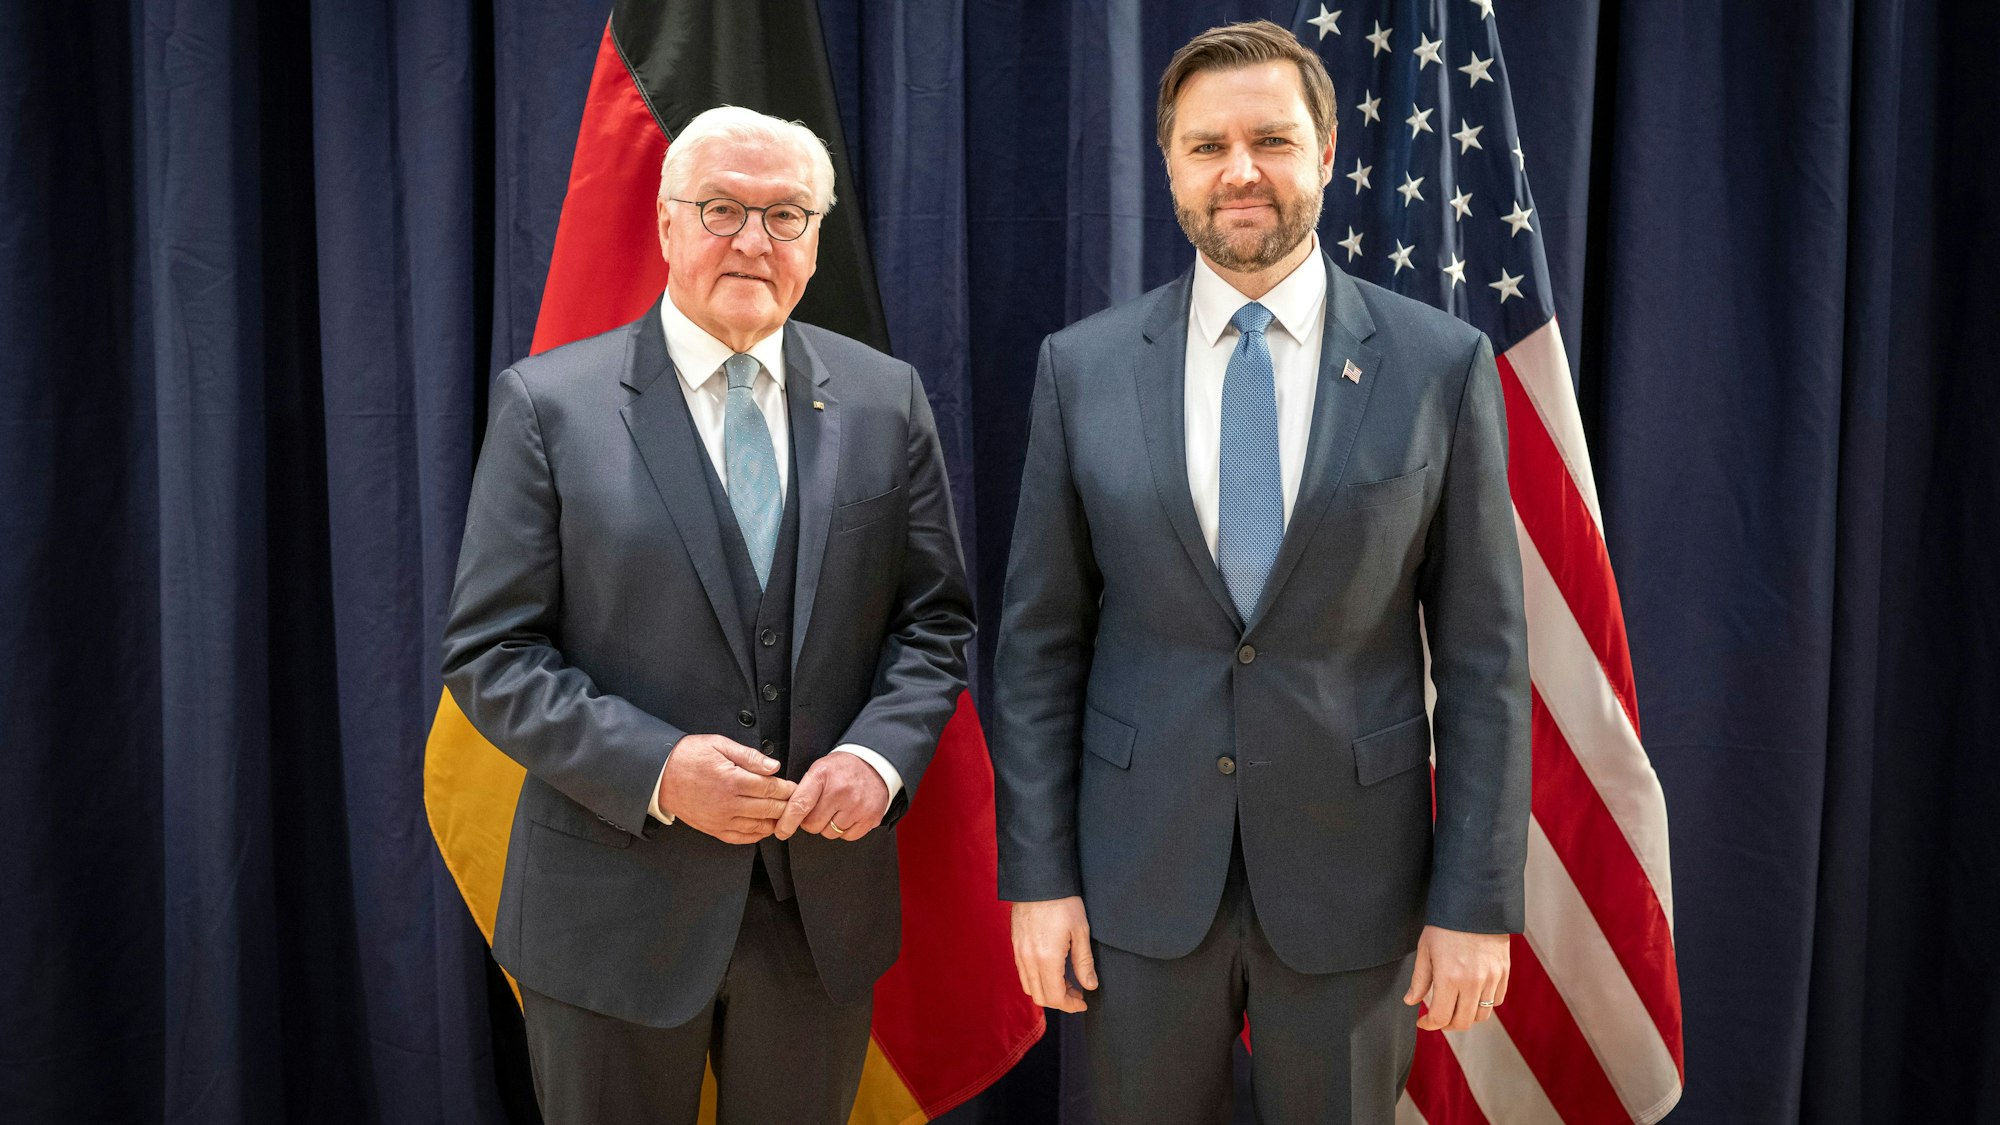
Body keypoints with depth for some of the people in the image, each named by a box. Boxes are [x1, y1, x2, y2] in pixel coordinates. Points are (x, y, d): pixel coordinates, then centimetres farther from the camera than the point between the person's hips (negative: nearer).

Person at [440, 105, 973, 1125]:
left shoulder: (885, 399, 3)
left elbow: (935, 618, 5)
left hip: (824, 905, 3)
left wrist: (881, 753, -13)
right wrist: (654, 768, -18)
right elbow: (488, 654, -7)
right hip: (615, 914, -2)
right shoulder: (549, 404, -5)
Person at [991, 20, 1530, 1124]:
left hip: (1351, 876, 0)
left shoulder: (1442, 365, -4)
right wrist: (1037, 872, -2)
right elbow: (1039, 644, 0)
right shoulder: (1082, 368, -2)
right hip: (1140, 872, 1)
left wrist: (1478, 902, -5)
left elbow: (1483, 655, -3)